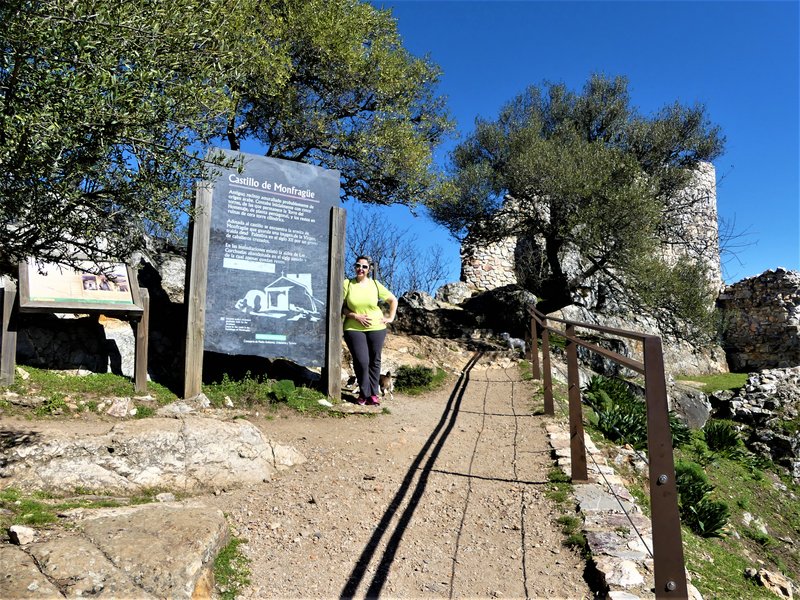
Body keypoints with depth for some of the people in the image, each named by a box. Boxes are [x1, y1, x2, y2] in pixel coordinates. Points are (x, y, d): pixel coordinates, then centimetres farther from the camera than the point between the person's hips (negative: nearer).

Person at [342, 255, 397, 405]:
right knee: (361, 362, -8)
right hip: (354, 329, -2)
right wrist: (356, 316, -14)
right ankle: (364, 393, 11)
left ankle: (373, 394, 18)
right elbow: (342, 308, -3)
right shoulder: (347, 284, -2)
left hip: (376, 328, 2)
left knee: (374, 361, 6)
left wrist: (391, 317, 5)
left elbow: (393, 300, 13)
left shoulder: (375, 284, 3)